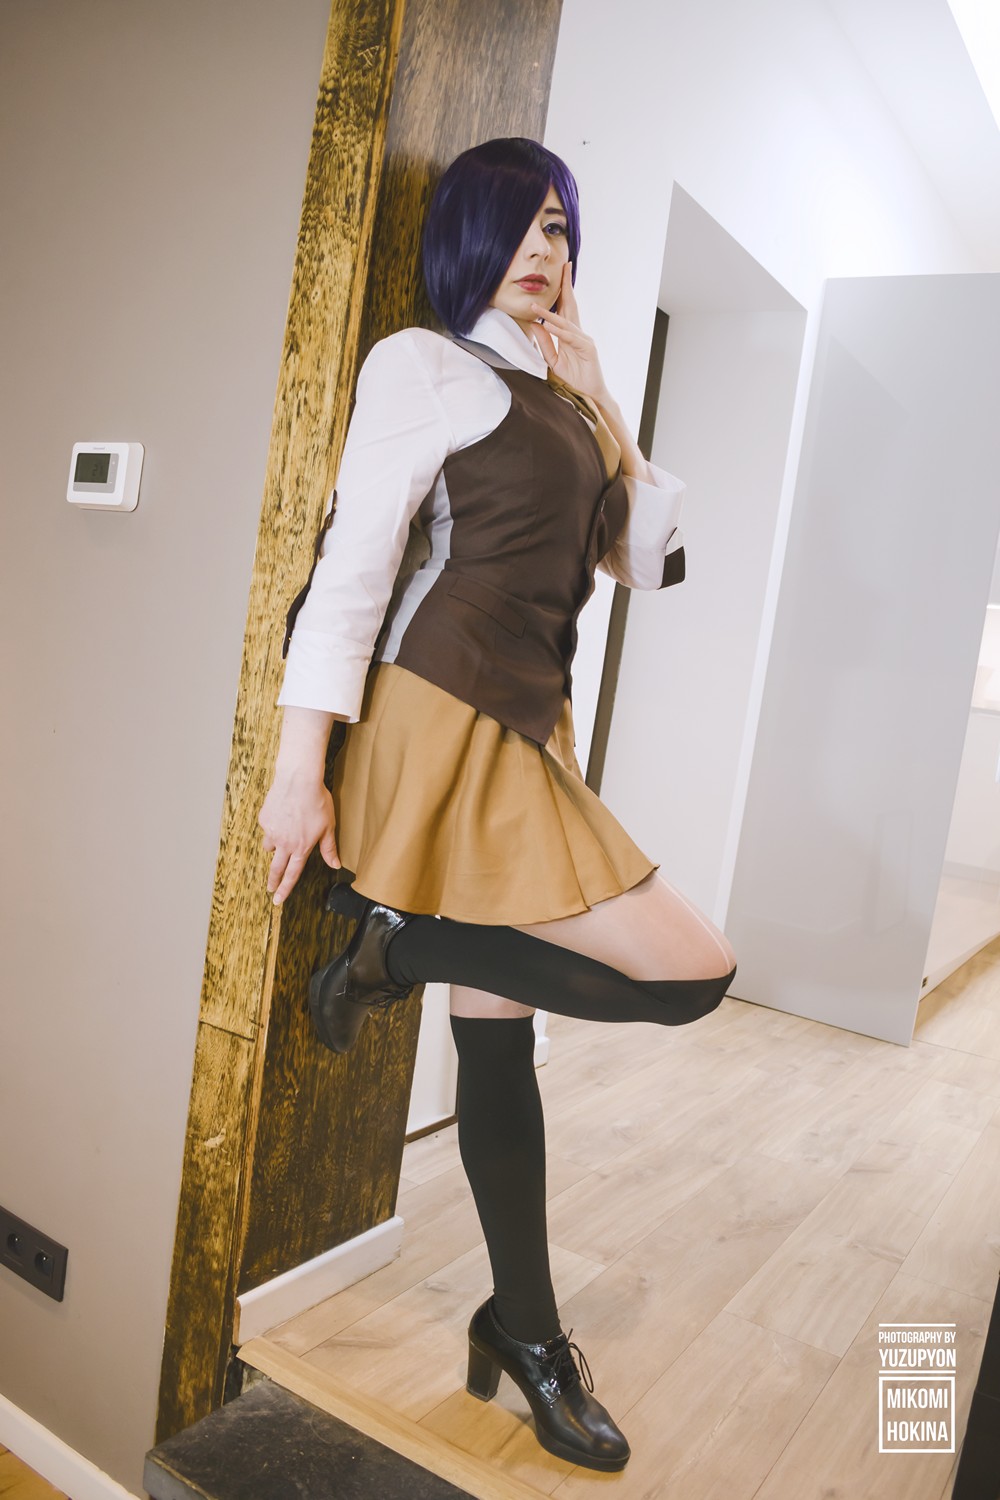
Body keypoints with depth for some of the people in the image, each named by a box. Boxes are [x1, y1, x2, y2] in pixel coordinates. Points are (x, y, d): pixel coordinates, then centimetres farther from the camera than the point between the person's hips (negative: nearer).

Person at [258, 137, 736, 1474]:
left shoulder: (559, 401, 21)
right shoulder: (425, 366, -1)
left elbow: (652, 558, 16)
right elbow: (351, 567, -9)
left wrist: (601, 408, 8)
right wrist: (300, 769, -14)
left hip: (528, 732, 7)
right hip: (446, 726, -7)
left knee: (502, 1041, 12)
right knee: (693, 971, -11)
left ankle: (526, 1334, 27)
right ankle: (404, 945, 1)